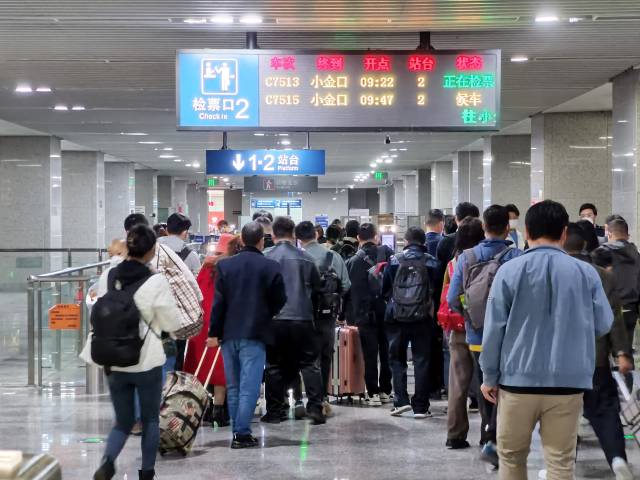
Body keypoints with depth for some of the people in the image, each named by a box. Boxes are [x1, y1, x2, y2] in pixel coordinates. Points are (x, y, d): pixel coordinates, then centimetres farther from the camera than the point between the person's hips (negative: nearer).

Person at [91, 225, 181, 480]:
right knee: (150, 420, 16)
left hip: (114, 362, 4)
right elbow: (172, 324, -5)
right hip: (147, 362, -3)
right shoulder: (156, 282, -15)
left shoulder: (108, 276, -2)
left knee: (123, 421, 13)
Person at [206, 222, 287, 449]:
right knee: (249, 386, -2)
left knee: (233, 386, 14)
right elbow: (280, 300, 0)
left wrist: (214, 332, 3)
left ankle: (237, 430, 20)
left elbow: (218, 302, -1)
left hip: (229, 333, 3)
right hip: (255, 334, -3)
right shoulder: (271, 267, -6)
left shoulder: (224, 265, 0)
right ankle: (242, 433, -6)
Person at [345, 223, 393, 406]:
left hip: (365, 314, -2)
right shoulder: (387, 254, -1)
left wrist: (348, 315, 5)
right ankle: (386, 391, 15)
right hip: (386, 312, 2)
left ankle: (373, 393, 1)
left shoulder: (352, 261, -4)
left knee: (370, 355, 2)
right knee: (386, 353, 11)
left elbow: (348, 290, -2)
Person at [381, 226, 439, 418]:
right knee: (421, 360, 6)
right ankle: (420, 407, 4)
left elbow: (384, 289, 7)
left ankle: (401, 400, -1)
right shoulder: (431, 262, -3)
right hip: (422, 317, 0)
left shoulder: (395, 261, 0)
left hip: (397, 317, 1)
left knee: (397, 359, 12)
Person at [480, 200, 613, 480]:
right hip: (568, 380, 1)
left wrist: (490, 376, 6)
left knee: (511, 456, 15)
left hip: (519, 378, 0)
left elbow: (494, 328, -4)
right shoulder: (586, 272, -2)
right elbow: (603, 325, 5)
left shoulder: (509, 271, -4)